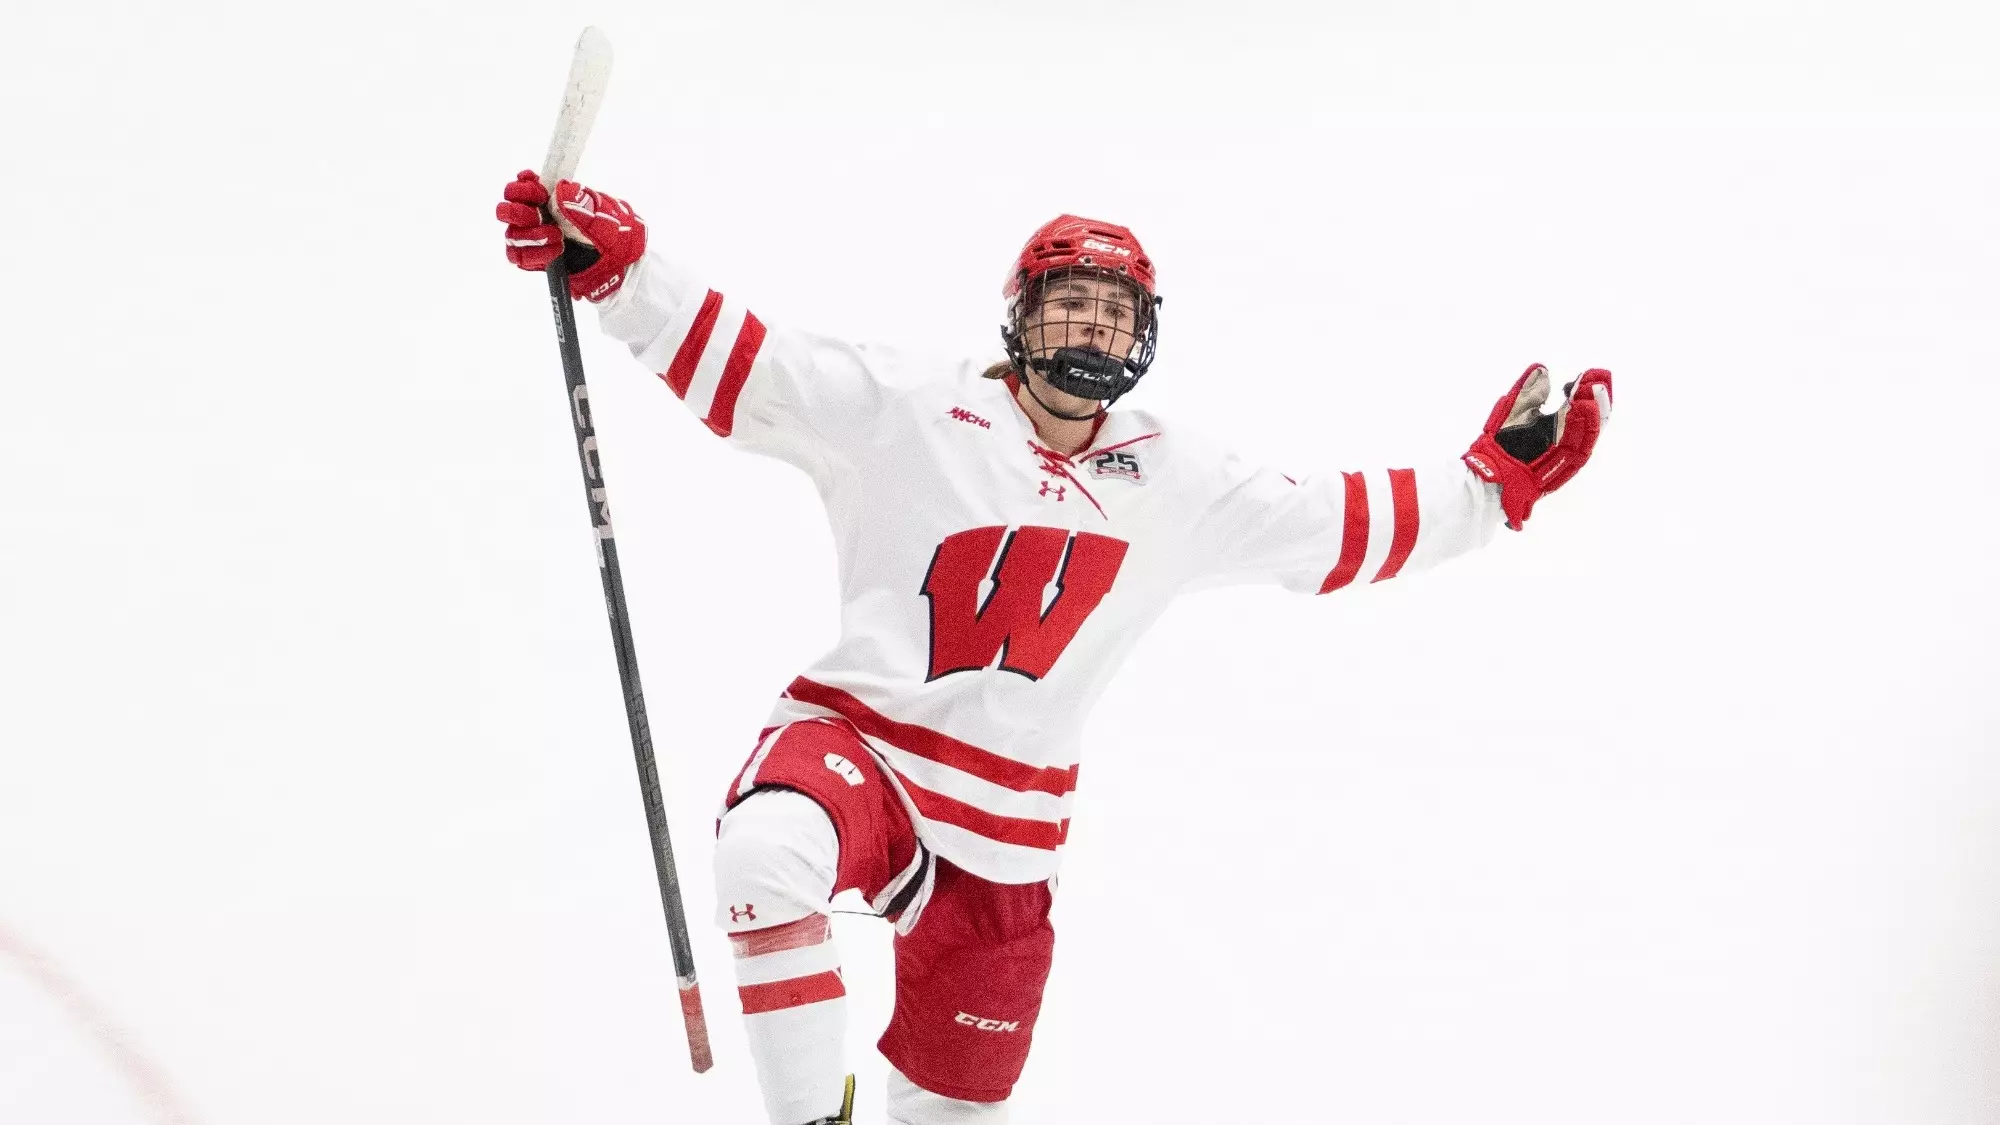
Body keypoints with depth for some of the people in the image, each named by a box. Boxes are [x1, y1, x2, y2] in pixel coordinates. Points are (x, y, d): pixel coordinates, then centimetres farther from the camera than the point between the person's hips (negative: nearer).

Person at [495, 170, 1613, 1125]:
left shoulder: (1174, 486, 9)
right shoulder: (908, 411, -3)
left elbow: (1335, 528, 13)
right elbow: (737, 366, -8)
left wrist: (1495, 479, 8)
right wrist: (611, 264, -20)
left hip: (1006, 829, 4)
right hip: (852, 743, -4)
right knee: (767, 859, -39)